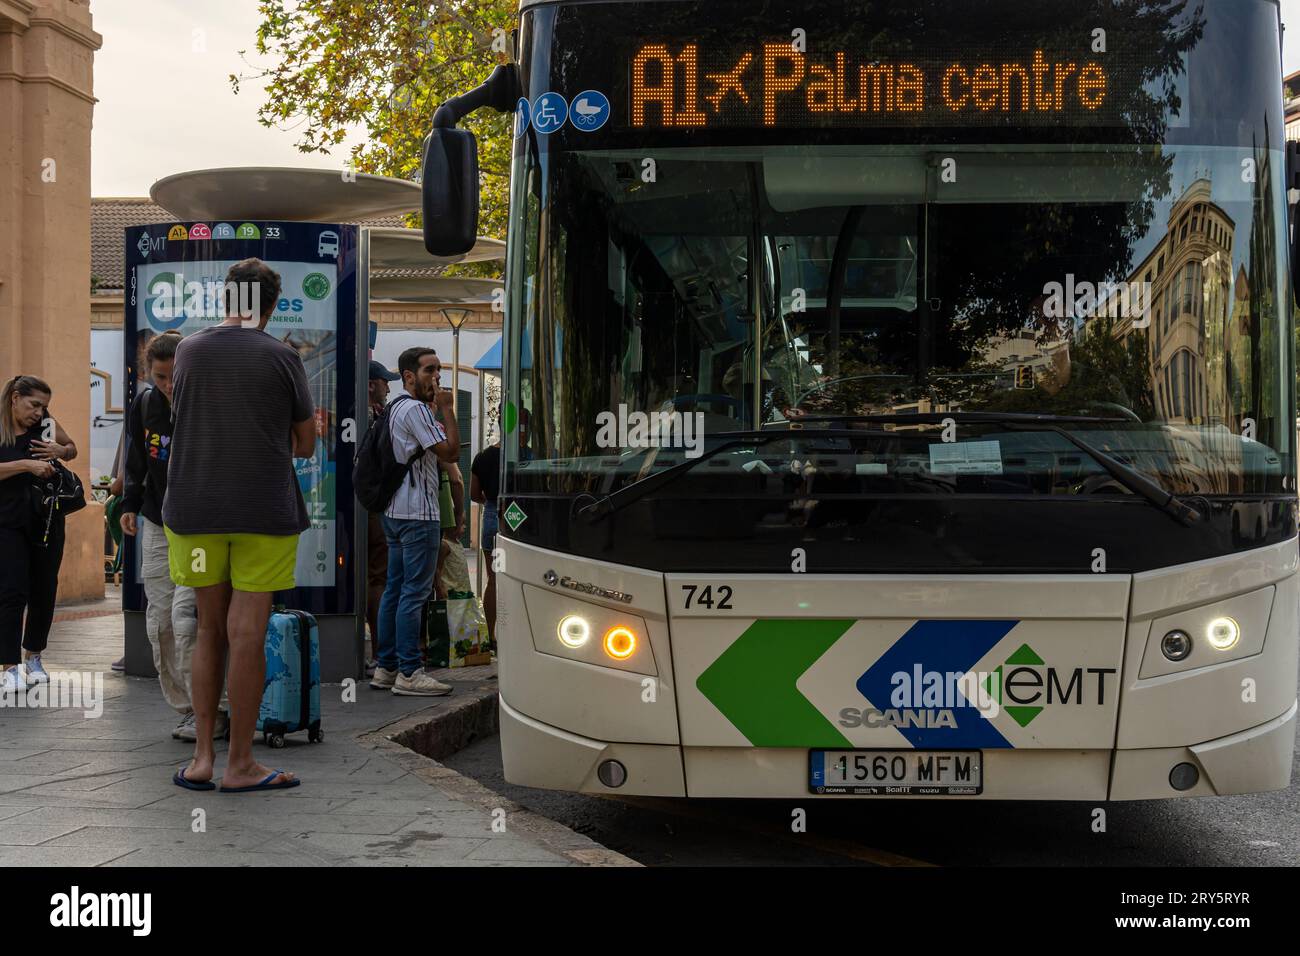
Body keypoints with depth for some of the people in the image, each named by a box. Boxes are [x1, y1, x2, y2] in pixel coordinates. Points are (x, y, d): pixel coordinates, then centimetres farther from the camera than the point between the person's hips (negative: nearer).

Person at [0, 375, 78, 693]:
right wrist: (28, 465, -25)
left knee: (44, 591, 9)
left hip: (47, 522, 4)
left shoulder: (47, 426, 3)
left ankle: (34, 658, 26)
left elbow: (73, 450, 19)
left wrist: (60, 450, -3)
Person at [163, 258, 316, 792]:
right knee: (247, 636, -1)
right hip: (264, 509, -3)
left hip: (195, 506, 3)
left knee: (209, 632, 13)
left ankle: (202, 757, 10)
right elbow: (306, 445, 1)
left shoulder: (188, 351, 3)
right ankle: (239, 764, 4)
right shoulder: (282, 358, -4)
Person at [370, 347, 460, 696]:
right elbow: (450, 451, -18)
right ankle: (409, 673, -9)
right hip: (418, 513, -11)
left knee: (395, 588, 12)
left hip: (395, 512, 11)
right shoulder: (414, 409, -13)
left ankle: (385, 667, 15)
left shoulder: (394, 408, 19)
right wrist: (447, 409, -10)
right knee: (415, 592, -9)